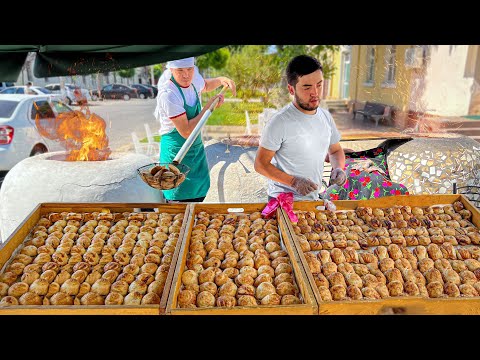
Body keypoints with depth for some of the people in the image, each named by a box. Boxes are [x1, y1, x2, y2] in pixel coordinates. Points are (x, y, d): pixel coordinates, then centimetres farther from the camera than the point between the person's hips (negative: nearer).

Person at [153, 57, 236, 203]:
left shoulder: (193, 78, -4)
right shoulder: (168, 94, -27)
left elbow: (205, 85, 22)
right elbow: (186, 132, -26)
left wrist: (222, 80, 2)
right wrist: (209, 107, -22)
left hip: (196, 147, 8)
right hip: (177, 153, -7)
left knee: (198, 197, 19)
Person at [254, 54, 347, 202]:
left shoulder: (326, 117, 4)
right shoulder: (280, 122, -17)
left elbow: (336, 150, 19)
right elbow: (260, 164, -13)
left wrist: (338, 168, -2)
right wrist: (293, 181, -21)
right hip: (283, 200, -6)